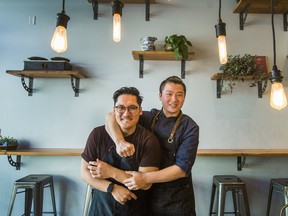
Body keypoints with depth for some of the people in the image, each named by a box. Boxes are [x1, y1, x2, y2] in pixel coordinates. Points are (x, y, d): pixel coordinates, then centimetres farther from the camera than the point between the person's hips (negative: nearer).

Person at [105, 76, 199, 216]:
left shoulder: (190, 127, -11)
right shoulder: (149, 117, -4)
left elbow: (183, 167, -17)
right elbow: (111, 117, -8)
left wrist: (145, 178, -25)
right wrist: (119, 141, -27)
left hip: (177, 199, -2)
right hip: (148, 194, 2)